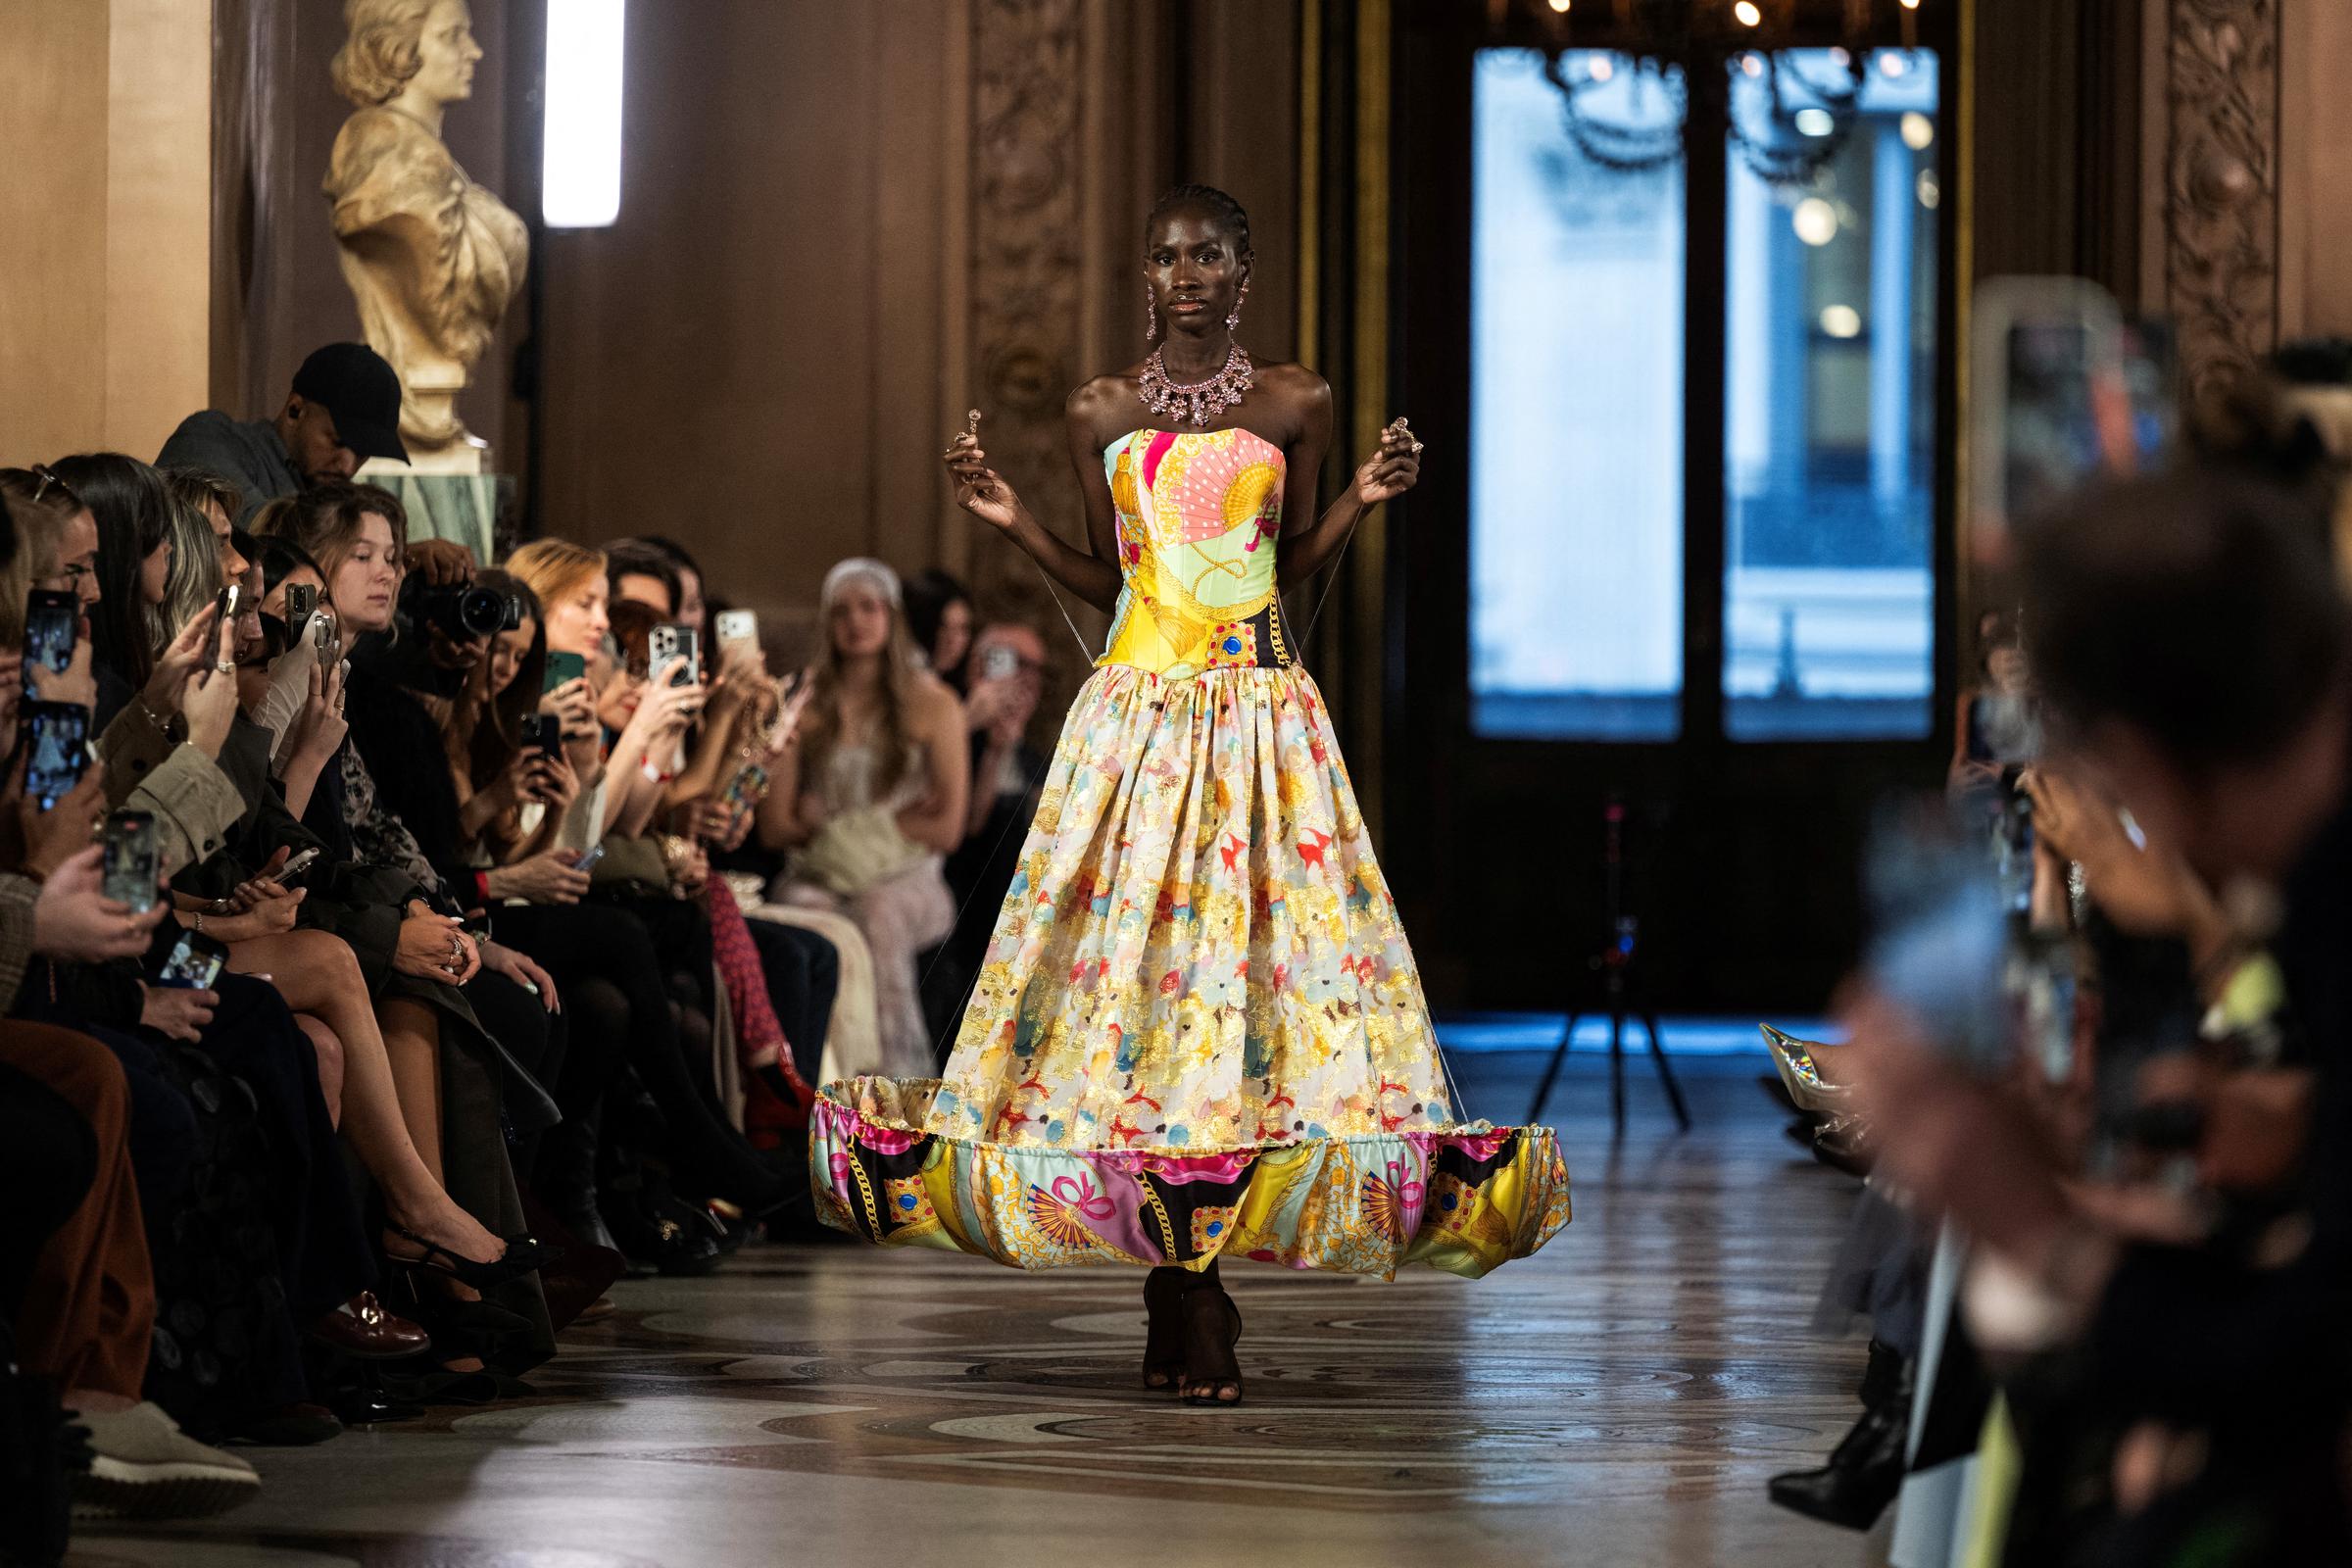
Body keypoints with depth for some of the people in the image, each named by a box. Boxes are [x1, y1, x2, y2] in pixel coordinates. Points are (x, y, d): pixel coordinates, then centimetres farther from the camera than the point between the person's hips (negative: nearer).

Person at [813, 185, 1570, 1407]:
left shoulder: (1293, 404, 6)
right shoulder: (1103, 413, 8)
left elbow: (1293, 566, 12)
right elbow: (1107, 584, 14)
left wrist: (1361, 501, -4)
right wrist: (1014, 525, 1)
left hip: (1259, 717, 0)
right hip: (1138, 713, 0)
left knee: (1253, 947, -6)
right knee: (1132, 950, -5)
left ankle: (1194, 1286, 1)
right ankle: (1184, 1303, 0)